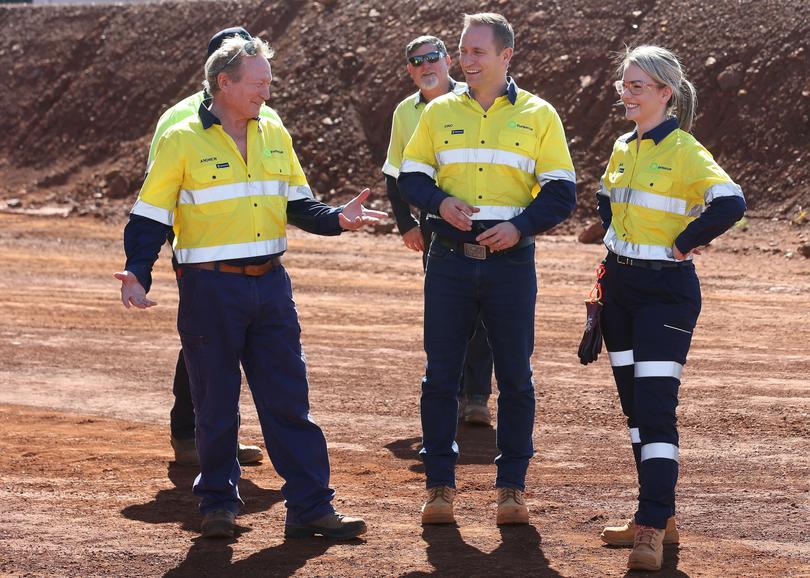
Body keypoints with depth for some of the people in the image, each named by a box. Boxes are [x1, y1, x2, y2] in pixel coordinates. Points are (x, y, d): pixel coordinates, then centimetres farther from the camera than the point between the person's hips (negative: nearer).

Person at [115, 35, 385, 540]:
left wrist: (338, 218, -4)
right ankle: (219, 503, 18)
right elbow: (150, 217, -4)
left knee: (289, 399, 2)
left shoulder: (274, 134, 10)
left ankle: (310, 507, 4)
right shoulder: (182, 142, -5)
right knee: (216, 404, 3)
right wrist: (137, 273, -18)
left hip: (270, 284, 4)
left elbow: (299, 202, 15)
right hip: (210, 289, -4)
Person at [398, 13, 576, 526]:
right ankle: (440, 485, 10)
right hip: (450, 258, 2)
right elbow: (411, 177, 10)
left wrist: (520, 226, -15)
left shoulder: (538, 116, 3)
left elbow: (561, 193, 1)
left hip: (510, 259, -2)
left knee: (515, 377, 2)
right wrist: (441, 201, -11)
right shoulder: (440, 113, 9)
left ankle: (512, 486, 11)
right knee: (440, 375, 2)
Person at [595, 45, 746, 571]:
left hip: (665, 290, -8)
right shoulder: (624, 149, 10)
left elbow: (731, 203, -27)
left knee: (656, 409, -12)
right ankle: (659, 517, 20)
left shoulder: (683, 150, -13)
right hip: (620, 285, 8)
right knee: (634, 405, 11)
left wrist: (682, 242, -18)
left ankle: (653, 528, -11)